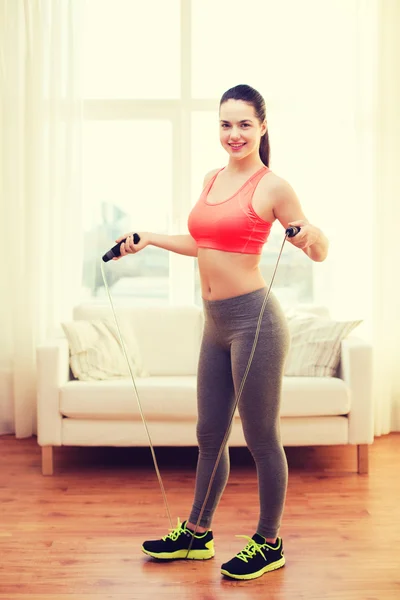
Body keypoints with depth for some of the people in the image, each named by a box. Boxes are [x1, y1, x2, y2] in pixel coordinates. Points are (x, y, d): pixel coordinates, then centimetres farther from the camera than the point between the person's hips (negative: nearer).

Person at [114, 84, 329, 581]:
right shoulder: (211, 180, 13)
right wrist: (146, 238, 26)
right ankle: (197, 534, 33)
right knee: (209, 434, 17)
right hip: (215, 321, 7)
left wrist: (312, 235, -25)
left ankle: (269, 544, 23)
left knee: (261, 439, 4)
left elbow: (319, 253, -4)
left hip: (253, 319, -7)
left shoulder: (272, 187, -8)